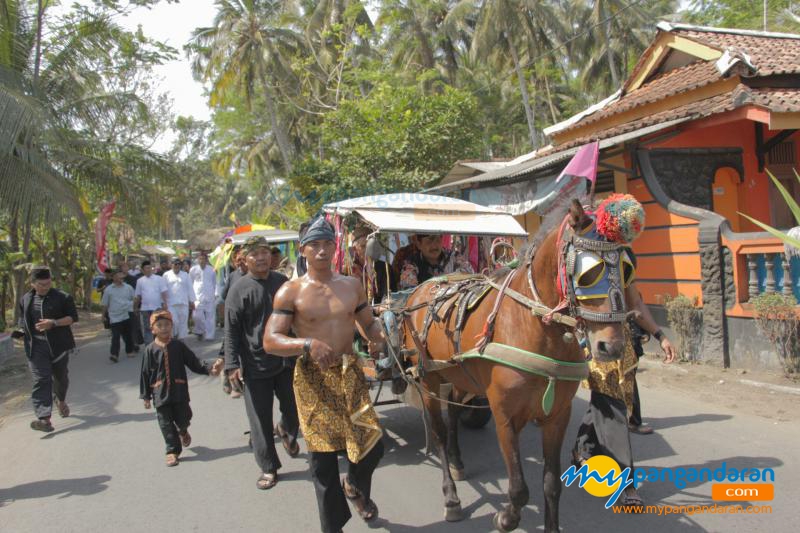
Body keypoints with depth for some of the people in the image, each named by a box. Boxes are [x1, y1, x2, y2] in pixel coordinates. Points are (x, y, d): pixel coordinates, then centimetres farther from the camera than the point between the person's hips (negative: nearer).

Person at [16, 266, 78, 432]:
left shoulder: (63, 297, -5)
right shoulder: (25, 299, 6)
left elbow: (73, 317, -6)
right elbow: (23, 320, 22)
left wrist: (53, 323, -18)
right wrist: (24, 331, 5)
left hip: (59, 345, -1)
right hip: (36, 346, 1)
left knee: (60, 376, 17)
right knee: (41, 380, -10)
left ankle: (61, 400, 48)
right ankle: (44, 418, -18)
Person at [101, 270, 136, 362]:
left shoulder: (128, 287, 5)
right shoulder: (108, 290, 1)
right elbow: (105, 304, 6)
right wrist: (103, 315, 7)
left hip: (127, 315, 2)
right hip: (114, 317, -2)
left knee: (127, 335, 13)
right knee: (115, 336, -9)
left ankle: (129, 351, 27)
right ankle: (114, 355, -12)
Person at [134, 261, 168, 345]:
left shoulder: (159, 279, 0)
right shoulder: (140, 281, 7)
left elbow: (163, 292, -3)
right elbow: (138, 295, 11)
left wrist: (164, 303, -12)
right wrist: (135, 307, 12)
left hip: (157, 307, -2)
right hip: (144, 308, 2)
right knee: (146, 328, 6)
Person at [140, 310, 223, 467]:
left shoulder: (178, 346, -1)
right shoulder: (150, 350, -4)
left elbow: (194, 363, 0)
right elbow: (145, 374, 0)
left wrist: (210, 368, -16)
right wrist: (146, 396, 1)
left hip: (179, 392, 1)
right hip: (160, 394, -1)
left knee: (183, 419, 9)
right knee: (166, 424, 3)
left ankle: (183, 432, 44)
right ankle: (172, 451, 18)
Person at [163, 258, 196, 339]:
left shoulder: (185, 275, 11)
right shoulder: (166, 275, 5)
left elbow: (190, 288, 11)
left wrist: (192, 301, 7)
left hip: (183, 303, 2)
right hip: (171, 304, -2)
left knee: (183, 322, 4)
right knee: (174, 321, -11)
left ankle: (181, 338, 13)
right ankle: (174, 336, 11)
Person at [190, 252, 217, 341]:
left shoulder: (211, 269, 5)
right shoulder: (193, 269, 2)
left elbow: (215, 283, 14)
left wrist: (216, 294, 10)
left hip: (210, 297, 1)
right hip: (198, 296, -1)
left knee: (210, 316, 2)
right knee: (197, 315, -11)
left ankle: (209, 336, 9)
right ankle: (200, 331, 14)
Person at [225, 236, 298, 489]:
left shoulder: (282, 281, 6)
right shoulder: (239, 289, -7)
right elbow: (231, 330, -8)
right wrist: (232, 364, -14)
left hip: (286, 360, 4)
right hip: (255, 364, -3)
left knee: (294, 409, 12)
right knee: (261, 420, 5)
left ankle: (285, 430, 46)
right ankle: (269, 468, 20)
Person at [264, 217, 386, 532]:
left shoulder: (352, 285, 6)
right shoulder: (290, 292, -6)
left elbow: (369, 322, 14)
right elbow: (270, 341, -13)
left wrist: (376, 335, -10)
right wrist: (308, 344, -30)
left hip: (349, 373, 3)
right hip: (313, 379, -3)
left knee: (373, 445, 1)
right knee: (322, 457, 5)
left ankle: (356, 486, 38)